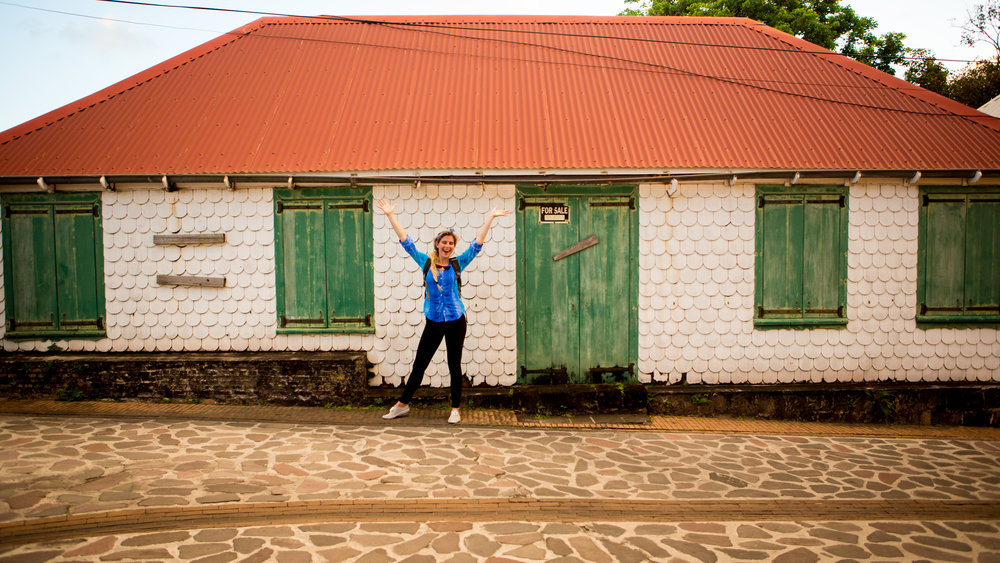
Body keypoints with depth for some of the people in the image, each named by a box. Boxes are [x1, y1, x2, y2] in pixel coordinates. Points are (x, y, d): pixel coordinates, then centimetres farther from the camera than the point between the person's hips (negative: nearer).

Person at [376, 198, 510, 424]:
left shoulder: (457, 264, 1)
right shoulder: (426, 262, 2)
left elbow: (477, 244, -1)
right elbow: (406, 242, 0)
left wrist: (490, 218, -5)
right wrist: (390, 216, -3)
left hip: (455, 321, 0)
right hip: (433, 322, 1)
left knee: (454, 365, 7)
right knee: (419, 364, 8)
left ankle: (455, 409, 19)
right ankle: (402, 404, 21)